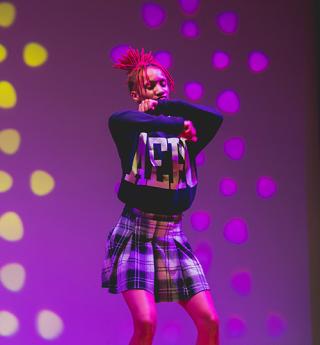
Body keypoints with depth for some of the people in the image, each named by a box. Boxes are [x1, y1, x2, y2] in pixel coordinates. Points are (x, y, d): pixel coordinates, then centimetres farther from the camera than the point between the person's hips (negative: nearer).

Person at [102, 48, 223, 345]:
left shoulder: (186, 133, 8)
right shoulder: (129, 127, 0)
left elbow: (215, 118, -12)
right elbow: (119, 119, -25)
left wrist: (164, 105, -11)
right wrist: (178, 124, -20)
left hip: (173, 236, 4)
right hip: (135, 234, -4)